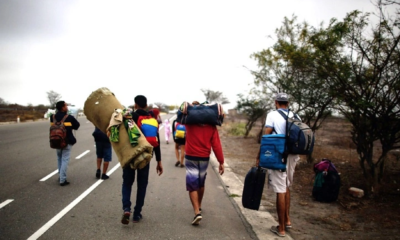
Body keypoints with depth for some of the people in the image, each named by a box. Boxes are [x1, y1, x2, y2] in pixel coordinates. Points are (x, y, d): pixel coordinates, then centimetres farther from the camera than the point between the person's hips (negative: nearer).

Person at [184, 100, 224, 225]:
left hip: (191, 158, -2)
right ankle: (199, 206, 38)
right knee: (201, 183, 21)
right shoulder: (212, 126, -3)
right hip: (204, 158, 2)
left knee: (192, 185, -2)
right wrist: (221, 162, -5)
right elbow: (216, 145, -8)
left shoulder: (189, 123, -5)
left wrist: (191, 106, 8)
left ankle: (197, 212, -14)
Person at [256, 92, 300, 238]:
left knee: (280, 191, -1)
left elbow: (266, 137, -10)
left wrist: (259, 155, -4)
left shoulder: (273, 115, -5)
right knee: (286, 187, 22)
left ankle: (281, 228, 8)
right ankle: (287, 220, 30)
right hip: (292, 155, 6)